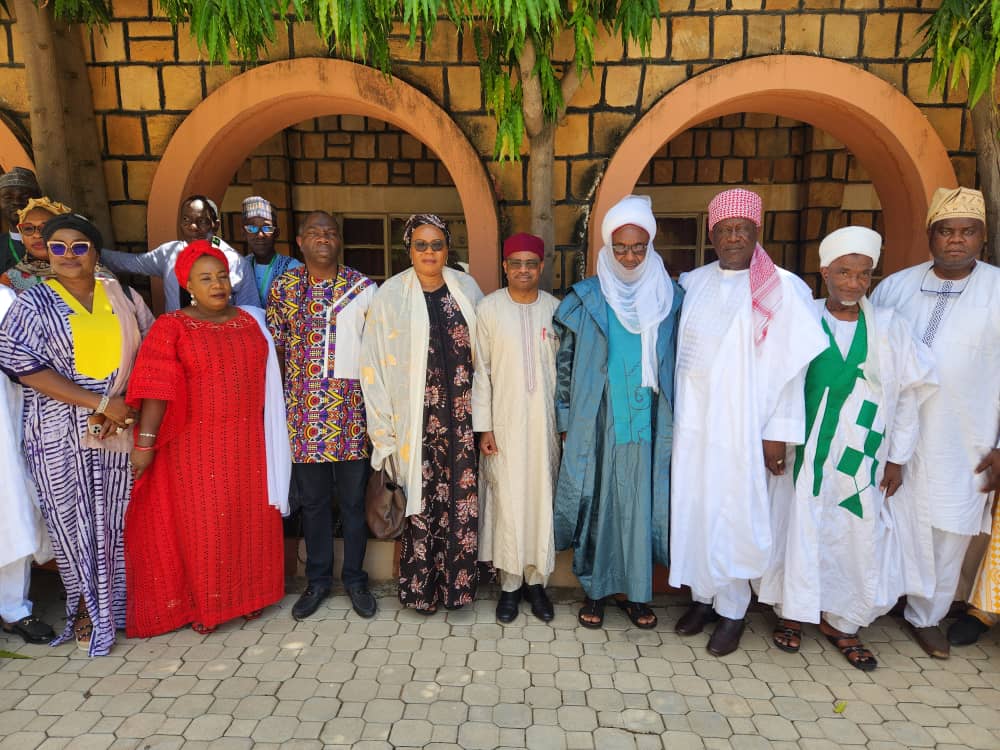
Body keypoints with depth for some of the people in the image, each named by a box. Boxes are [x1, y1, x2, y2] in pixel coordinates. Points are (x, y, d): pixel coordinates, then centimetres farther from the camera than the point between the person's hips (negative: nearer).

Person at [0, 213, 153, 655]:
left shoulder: (124, 298, 9)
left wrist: (127, 406, -9)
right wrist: (99, 403, -15)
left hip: (122, 430, 2)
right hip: (61, 434, -1)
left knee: (119, 520, 7)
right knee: (74, 523, 6)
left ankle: (119, 605, 23)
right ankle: (89, 609, 22)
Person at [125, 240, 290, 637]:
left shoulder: (251, 321, 7)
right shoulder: (171, 327, -5)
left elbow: (267, 379, 12)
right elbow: (156, 388, -12)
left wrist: (271, 436, 11)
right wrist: (145, 441, -17)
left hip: (248, 441, 4)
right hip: (198, 444, -3)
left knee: (250, 518, 11)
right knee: (202, 524, 5)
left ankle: (247, 592, 27)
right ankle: (201, 602, 22)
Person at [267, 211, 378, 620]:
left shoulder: (363, 288, 0)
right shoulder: (282, 287, 5)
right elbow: (274, 348, 9)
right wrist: (278, 398, 5)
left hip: (351, 408, -1)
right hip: (303, 409, 2)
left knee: (354, 498, 8)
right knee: (312, 499, 12)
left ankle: (355, 579, 25)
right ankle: (317, 580, 28)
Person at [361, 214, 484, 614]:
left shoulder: (466, 288, 5)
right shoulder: (391, 294, -3)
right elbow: (373, 364, -4)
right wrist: (385, 427, -7)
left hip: (462, 415, 3)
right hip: (417, 417, -2)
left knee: (462, 498, 7)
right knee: (421, 498, 4)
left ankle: (458, 579, 25)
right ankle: (420, 585, 24)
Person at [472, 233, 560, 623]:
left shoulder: (555, 309, 3)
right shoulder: (488, 309, -3)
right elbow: (479, 371, -2)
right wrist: (483, 426, -5)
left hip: (545, 422, 2)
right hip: (503, 422, -2)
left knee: (541, 499, 7)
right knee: (507, 501, 1)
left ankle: (536, 580, 23)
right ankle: (510, 583, 18)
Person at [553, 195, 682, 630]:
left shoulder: (670, 299, 3)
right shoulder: (585, 300, -2)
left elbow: (679, 365, 9)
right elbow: (564, 366, 1)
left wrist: (678, 423, 7)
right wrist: (566, 426, 0)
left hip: (649, 427, 1)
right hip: (595, 426, -1)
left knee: (642, 506, 8)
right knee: (595, 504, 6)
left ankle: (635, 592, 27)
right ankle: (594, 591, 25)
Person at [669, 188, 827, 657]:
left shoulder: (782, 289, -7)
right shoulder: (694, 284, 7)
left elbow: (790, 365, -8)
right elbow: (680, 354, 9)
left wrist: (778, 433, -10)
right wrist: (673, 415, 7)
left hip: (742, 425, -4)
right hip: (693, 422, 4)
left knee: (733, 516, 3)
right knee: (694, 509, 11)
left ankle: (732, 610, 22)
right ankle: (704, 595, 29)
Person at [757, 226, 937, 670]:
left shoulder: (890, 328, 0)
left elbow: (908, 395, 4)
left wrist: (896, 459, 3)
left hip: (861, 460, 2)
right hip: (804, 455, -1)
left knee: (861, 539, 6)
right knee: (801, 532, 8)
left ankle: (840, 621, 28)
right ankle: (792, 613, 28)